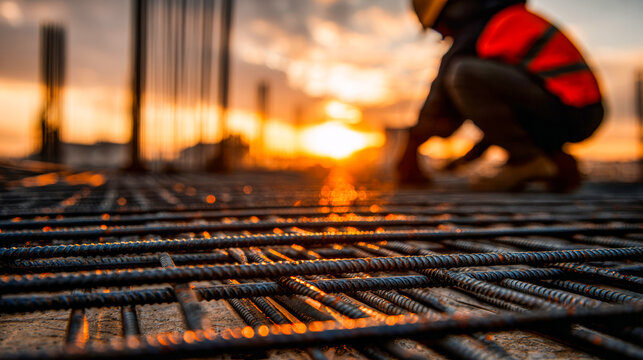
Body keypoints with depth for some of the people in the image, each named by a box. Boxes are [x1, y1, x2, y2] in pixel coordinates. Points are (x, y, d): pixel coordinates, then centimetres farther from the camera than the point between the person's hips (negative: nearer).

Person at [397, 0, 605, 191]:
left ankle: (526, 162, -10)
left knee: (461, 73, -19)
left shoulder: (472, 34, -2)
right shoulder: (520, 18, 27)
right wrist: (474, 153, 35)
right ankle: (557, 163, 14)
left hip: (562, 110, -9)